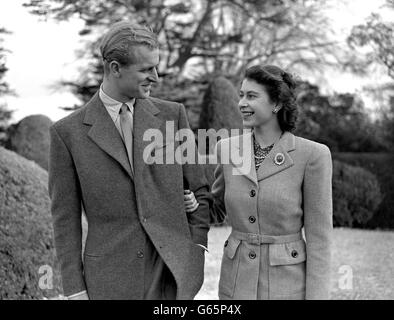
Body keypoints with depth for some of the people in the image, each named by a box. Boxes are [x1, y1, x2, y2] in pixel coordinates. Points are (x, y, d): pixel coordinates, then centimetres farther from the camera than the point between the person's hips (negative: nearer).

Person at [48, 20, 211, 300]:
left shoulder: (172, 115, 5)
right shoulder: (68, 132, -1)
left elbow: (199, 190, 11)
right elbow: (65, 218, 1)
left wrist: (196, 252, 2)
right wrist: (75, 290, -2)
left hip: (174, 274, 2)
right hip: (110, 282, -1)